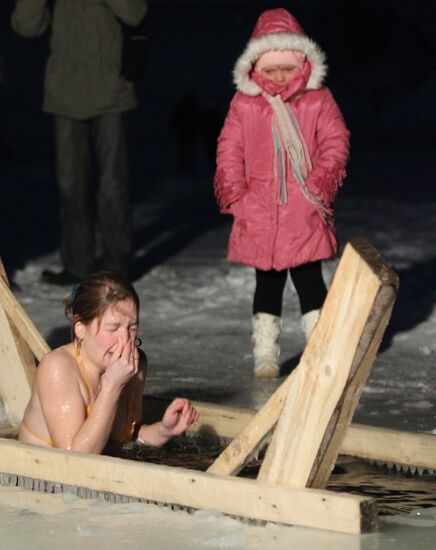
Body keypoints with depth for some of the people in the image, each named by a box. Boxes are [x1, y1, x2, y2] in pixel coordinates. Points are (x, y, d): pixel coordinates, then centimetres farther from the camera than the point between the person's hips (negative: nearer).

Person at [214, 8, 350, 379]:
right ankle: (266, 355, 15)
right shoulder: (244, 105, 3)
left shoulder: (319, 101, 0)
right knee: (268, 282, 8)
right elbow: (229, 152, 4)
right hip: (260, 213, 1)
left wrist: (319, 186, -13)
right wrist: (236, 196, -5)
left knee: (309, 280, 1)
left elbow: (335, 143, -2)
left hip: (305, 213, -1)